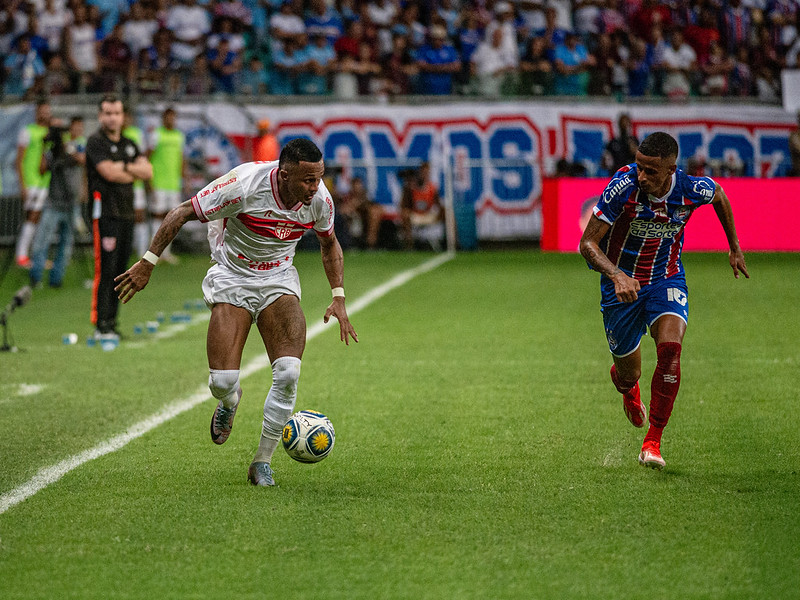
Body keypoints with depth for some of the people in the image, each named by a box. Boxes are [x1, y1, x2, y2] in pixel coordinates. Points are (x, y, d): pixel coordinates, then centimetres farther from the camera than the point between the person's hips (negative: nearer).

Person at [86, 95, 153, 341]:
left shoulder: (129, 145, 19)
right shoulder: (96, 142, -3)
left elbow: (148, 170, 9)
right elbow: (109, 172, -15)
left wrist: (124, 166, -7)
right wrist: (135, 173, 1)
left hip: (127, 214, 7)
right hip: (105, 213, -7)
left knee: (119, 272, 7)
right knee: (105, 270, -11)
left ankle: (111, 322, 11)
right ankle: (101, 325, -11)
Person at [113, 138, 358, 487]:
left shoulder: (320, 200, -13)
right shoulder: (245, 185, -28)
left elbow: (329, 243, 11)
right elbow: (182, 213, -17)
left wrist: (338, 298, 4)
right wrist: (148, 263, -17)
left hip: (278, 281, 3)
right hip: (232, 278, -3)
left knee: (288, 373, -19)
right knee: (222, 382, -14)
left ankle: (262, 462, -1)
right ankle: (230, 401, 28)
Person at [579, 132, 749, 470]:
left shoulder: (692, 189, -20)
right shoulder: (624, 186, -27)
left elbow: (719, 196, 8)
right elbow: (588, 243, -23)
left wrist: (735, 248, 14)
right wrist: (617, 276, -40)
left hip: (666, 279, 1)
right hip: (622, 284, -1)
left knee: (670, 349, -27)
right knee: (629, 374, 9)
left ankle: (653, 442, -14)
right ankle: (626, 386, 52)